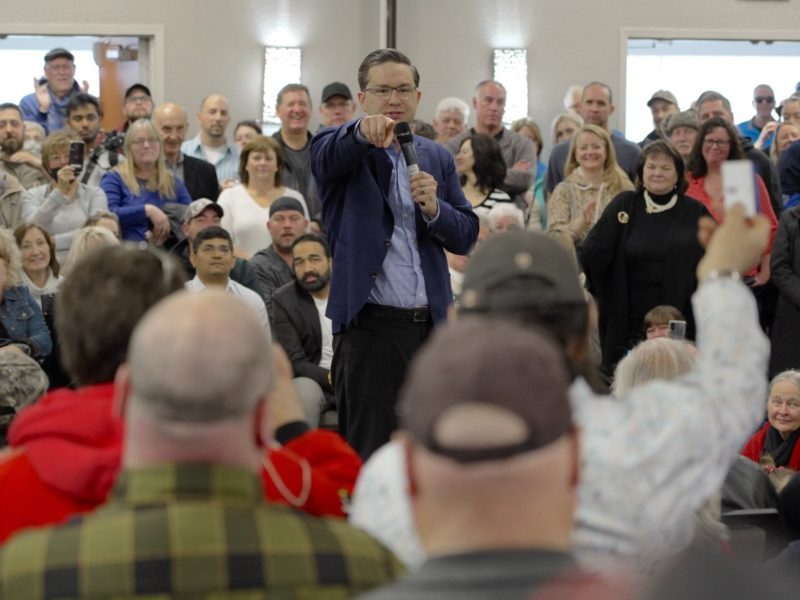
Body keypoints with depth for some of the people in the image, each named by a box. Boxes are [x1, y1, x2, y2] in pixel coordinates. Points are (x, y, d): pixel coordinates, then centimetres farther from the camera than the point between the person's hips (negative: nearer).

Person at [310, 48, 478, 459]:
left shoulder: (437, 158, 16)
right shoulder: (340, 150, 0)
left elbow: (466, 237, 11)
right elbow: (327, 155, -25)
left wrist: (435, 208, -11)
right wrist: (364, 131, -47)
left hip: (431, 323, 5)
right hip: (370, 326, -5)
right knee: (369, 452, -5)